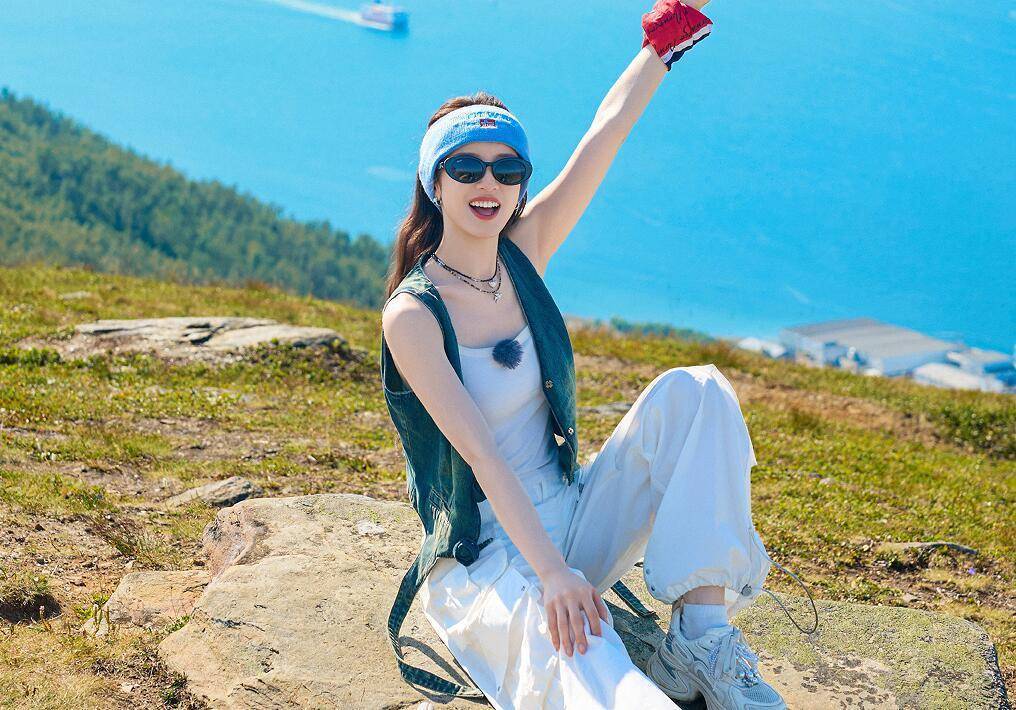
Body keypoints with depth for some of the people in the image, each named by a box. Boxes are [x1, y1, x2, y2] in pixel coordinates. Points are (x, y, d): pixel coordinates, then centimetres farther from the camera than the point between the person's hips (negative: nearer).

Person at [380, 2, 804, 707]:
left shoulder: (522, 252, 3)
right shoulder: (412, 315, -15)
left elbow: (606, 130, 1)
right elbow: (478, 452, -25)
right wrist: (551, 574, -34)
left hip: (573, 517, 7)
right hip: (486, 560, -7)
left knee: (692, 390, -13)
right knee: (571, 641, -41)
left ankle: (702, 634, -23)